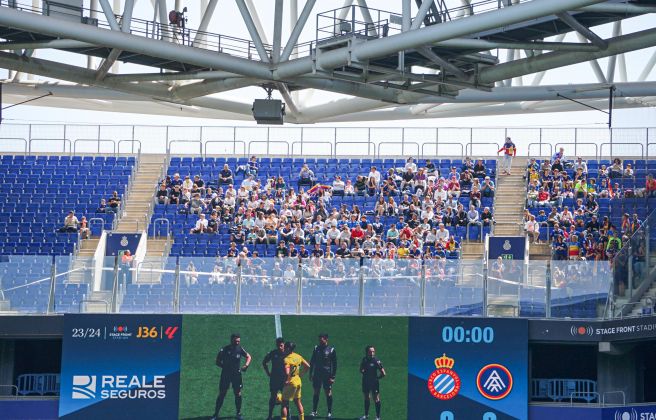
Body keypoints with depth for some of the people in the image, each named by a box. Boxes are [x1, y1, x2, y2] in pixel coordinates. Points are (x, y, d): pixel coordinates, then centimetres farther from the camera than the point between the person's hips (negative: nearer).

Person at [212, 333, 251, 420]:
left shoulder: (240, 349, -1)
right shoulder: (224, 350, -7)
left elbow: (248, 357, 14)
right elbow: (218, 362, 0)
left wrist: (246, 365, -2)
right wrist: (225, 366, -12)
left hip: (237, 374, 2)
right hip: (225, 374, -2)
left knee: (238, 394, 3)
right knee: (222, 394, 1)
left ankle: (238, 413, 17)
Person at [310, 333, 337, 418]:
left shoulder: (331, 350, 0)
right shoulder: (316, 349, 8)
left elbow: (334, 364, 1)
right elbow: (312, 362, 13)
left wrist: (333, 376, -5)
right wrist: (310, 374, 7)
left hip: (327, 375, -3)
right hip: (317, 375, 3)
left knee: (328, 393, 0)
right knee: (316, 393, 4)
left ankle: (330, 412, 7)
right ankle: (314, 411, 11)